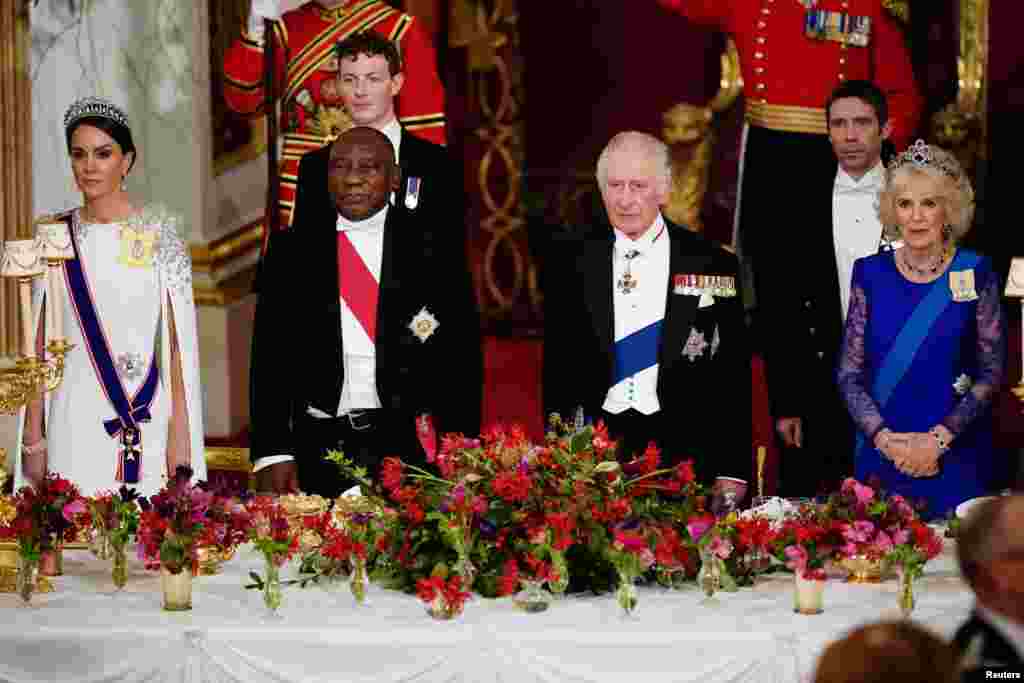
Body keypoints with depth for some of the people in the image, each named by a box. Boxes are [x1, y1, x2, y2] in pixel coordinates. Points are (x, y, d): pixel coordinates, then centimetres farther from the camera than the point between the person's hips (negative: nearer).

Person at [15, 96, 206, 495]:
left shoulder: (159, 235, 0)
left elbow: (179, 343, -1)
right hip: (71, 424, 2)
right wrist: (33, 436, 2)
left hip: (146, 421, -2)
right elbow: (40, 345, 8)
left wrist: (179, 436, -8)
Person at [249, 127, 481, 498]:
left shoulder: (431, 243, 2)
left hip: (412, 444, -1)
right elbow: (271, 356, 5)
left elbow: (462, 355, 0)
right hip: (319, 448, 1)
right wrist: (273, 453, -4)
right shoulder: (291, 248, 7)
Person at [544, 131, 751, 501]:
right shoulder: (570, 256, 6)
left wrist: (732, 475, -2)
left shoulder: (712, 265, 1)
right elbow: (557, 364, 9)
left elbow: (734, 381, 3)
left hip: (683, 455, -1)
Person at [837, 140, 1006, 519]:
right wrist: (883, 438, -11)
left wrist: (938, 439, -12)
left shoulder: (976, 272, -2)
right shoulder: (870, 273, 3)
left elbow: (992, 372, -3)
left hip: (958, 461, -1)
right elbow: (849, 373, 2)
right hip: (881, 459, 1)